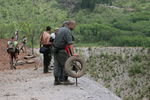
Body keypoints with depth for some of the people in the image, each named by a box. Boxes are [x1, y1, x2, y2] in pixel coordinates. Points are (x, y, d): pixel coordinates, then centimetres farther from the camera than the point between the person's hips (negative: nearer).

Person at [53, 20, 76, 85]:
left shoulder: (61, 29, 12)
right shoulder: (67, 31, -15)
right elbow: (70, 43, -25)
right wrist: (73, 53, -30)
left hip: (55, 49, 8)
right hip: (61, 50, -8)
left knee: (57, 65, 9)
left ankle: (56, 80, 11)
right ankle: (64, 79, 5)